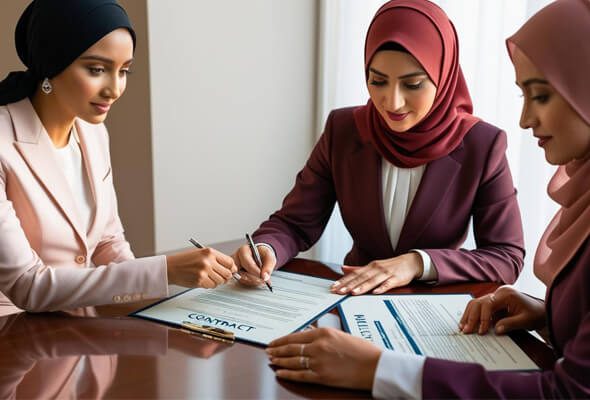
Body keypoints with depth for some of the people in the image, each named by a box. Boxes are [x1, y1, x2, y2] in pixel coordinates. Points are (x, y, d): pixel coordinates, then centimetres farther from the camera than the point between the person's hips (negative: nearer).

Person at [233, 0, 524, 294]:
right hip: (354, 300, 1)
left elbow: (508, 258, -10)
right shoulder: (342, 131, -7)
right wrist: (265, 249, -26)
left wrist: (418, 262, -23)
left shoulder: (481, 146, -13)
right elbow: (294, 223, -4)